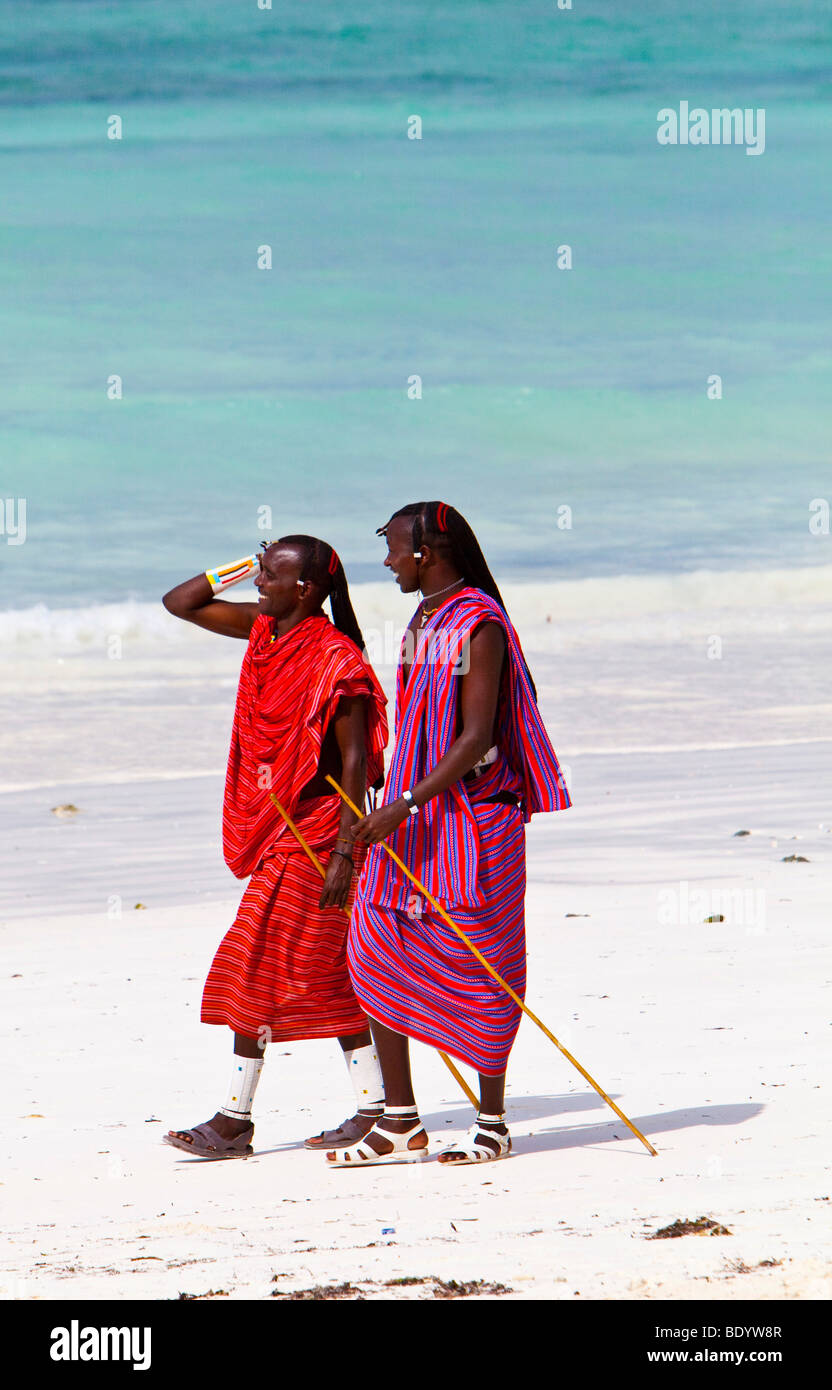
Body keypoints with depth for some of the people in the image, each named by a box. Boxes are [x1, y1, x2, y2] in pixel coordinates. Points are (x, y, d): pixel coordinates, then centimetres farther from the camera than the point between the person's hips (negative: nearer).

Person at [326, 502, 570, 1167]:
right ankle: (400, 1125, 7)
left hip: (473, 818, -9)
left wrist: (405, 804, -24)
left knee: (478, 972, -2)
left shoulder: (480, 626, -14)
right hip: (414, 818, 9)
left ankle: (493, 1123, 9)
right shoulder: (422, 624, 13)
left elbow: (477, 738, -19)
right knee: (377, 956, 2)